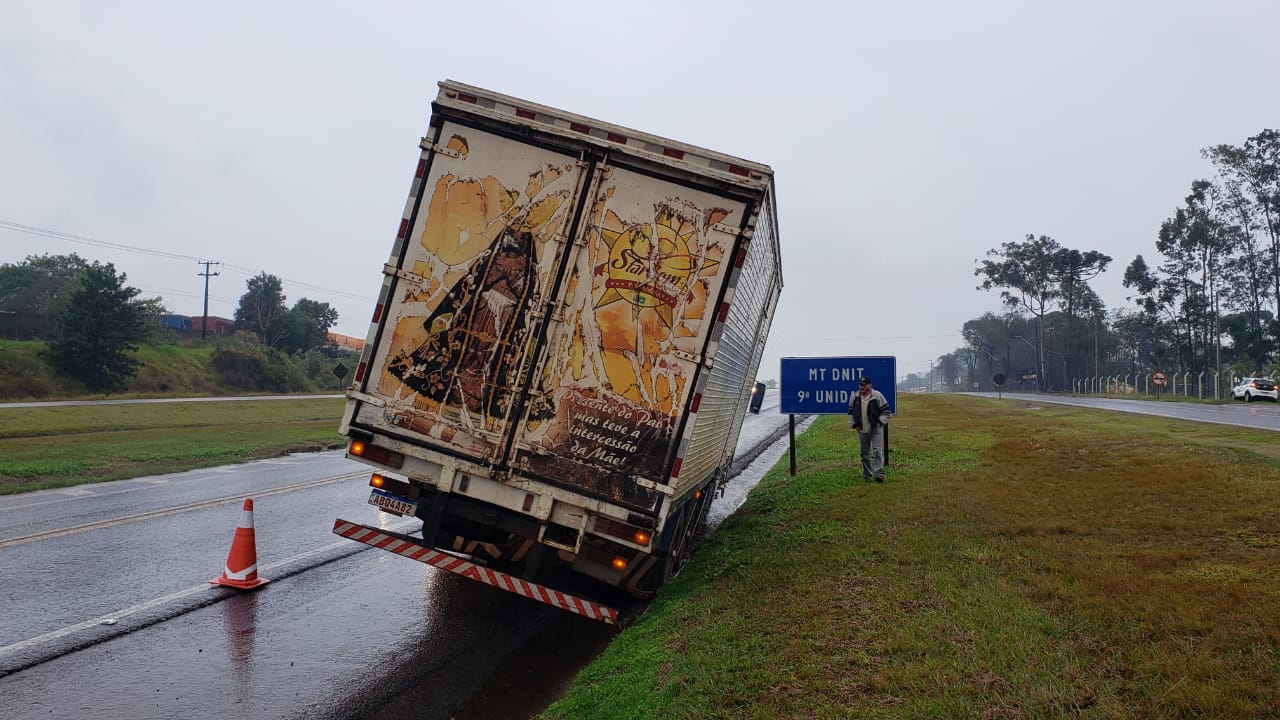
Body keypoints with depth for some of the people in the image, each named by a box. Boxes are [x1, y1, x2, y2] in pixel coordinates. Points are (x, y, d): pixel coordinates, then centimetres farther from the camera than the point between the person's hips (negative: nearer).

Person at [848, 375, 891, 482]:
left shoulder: (877, 395, -6)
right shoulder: (855, 397, 5)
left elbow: (885, 410, -1)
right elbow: (851, 412, 15)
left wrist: (881, 422, -10)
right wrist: (853, 424, 6)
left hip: (876, 429, -4)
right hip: (862, 430, 4)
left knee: (877, 451, -13)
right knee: (864, 453, 9)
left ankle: (879, 473, -16)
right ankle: (867, 475, 18)